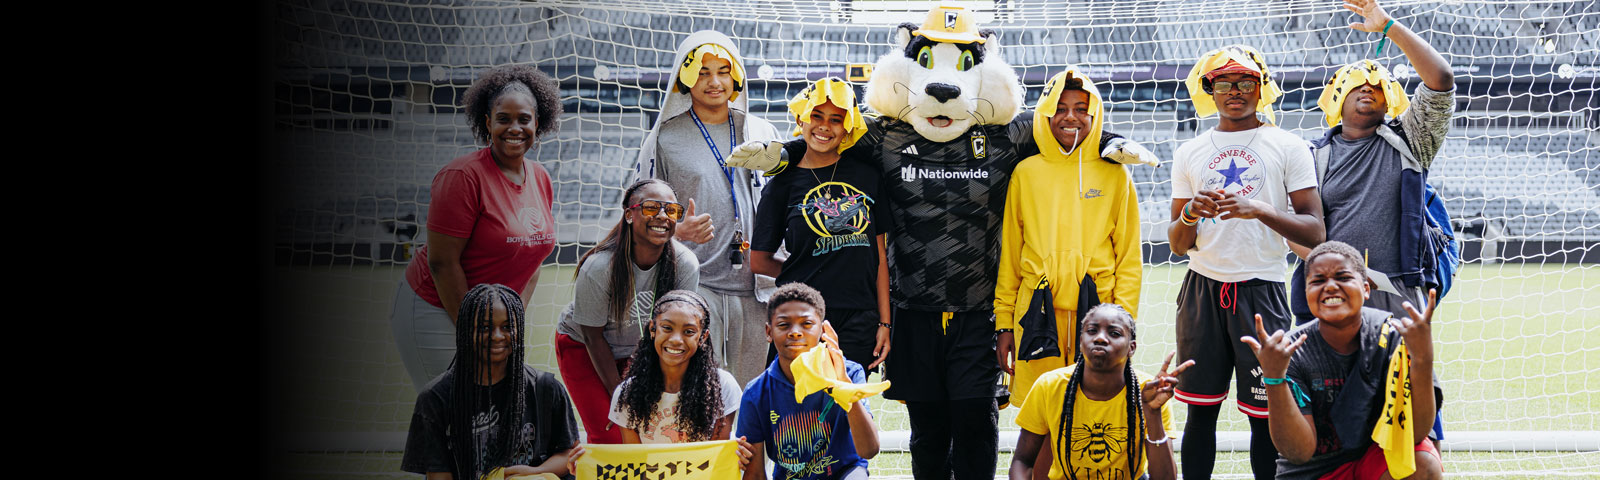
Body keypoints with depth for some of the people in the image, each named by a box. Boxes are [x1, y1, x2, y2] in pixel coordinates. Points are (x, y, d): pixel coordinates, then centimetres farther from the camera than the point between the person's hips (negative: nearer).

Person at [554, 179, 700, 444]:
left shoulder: (685, 266, -22)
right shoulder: (598, 267, -31)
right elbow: (593, 336, -19)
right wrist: (619, 396, -16)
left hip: (640, 351, 3)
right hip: (582, 347, -3)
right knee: (609, 436, -15)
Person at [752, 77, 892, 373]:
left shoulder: (865, 174, 9)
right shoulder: (783, 184, 4)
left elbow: (879, 256, 8)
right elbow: (759, 262, 8)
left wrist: (884, 323, 4)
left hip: (859, 325, 2)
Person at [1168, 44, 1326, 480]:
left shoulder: (1288, 148, 4)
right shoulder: (1189, 153, 13)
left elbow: (1314, 234, -3)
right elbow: (1178, 245, 13)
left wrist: (1259, 210, -18)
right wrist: (1191, 212, -9)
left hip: (1261, 291, -2)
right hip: (1202, 290, 3)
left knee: (1265, 415, -3)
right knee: (1200, 410, 2)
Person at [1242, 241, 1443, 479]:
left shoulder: (1391, 335, -13)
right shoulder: (1290, 351, -13)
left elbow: (1413, 434, -21)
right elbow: (1300, 452, -19)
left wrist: (1423, 361, -35)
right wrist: (1274, 378, -32)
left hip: (1381, 458, -2)